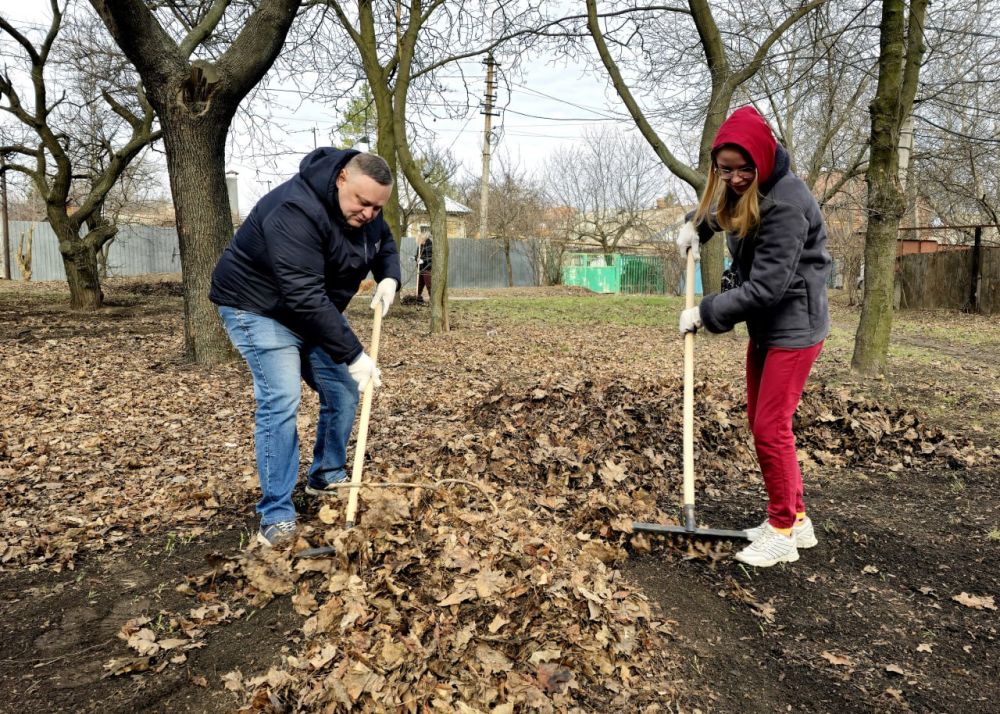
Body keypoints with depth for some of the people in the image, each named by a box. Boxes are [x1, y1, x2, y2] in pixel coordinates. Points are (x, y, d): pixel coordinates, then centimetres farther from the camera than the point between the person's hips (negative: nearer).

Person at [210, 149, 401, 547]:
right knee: (281, 401, -20)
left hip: (314, 309, 8)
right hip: (259, 307, -8)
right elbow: (304, 297, -39)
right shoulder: (296, 212, -35)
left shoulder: (364, 209, -8)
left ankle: (327, 478, 27)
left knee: (343, 391, 7)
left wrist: (388, 279, -11)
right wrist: (353, 355, -38)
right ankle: (276, 517, -13)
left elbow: (385, 244, 12)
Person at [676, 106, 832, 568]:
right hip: (763, 325, 9)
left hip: (794, 326, -9)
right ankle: (794, 518, 25)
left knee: (770, 428, -7)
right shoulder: (740, 192, 3)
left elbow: (765, 287, -27)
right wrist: (696, 225, 7)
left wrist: (705, 313, -19)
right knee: (760, 423, 12)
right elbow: (719, 209, 29)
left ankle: (783, 531, 9)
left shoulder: (786, 202, -25)